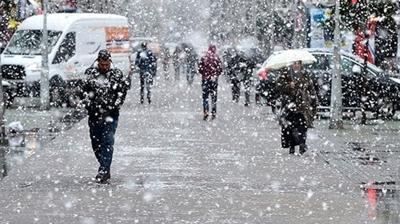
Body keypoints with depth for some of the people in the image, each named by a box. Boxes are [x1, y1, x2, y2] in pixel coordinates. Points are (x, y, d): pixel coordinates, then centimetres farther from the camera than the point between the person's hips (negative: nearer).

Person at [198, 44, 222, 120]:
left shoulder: (203, 58, -3)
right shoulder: (217, 58, -5)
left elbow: (200, 69, -3)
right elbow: (220, 69, -5)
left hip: (205, 79, 0)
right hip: (214, 79, 0)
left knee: (205, 96, 4)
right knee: (214, 97, 7)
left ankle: (206, 112, -7)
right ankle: (213, 113, 6)